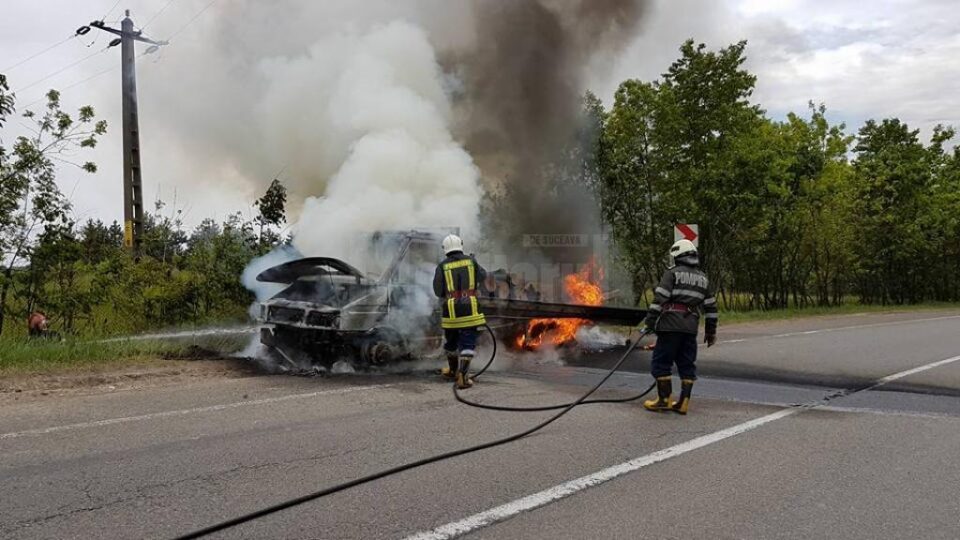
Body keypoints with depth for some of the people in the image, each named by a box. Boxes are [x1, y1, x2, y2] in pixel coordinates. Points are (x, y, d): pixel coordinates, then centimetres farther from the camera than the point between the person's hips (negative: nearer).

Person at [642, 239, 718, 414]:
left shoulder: (672, 273, -1)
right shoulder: (703, 278, 18)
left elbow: (659, 299, -11)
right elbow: (711, 306, 20)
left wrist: (650, 321, -8)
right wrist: (711, 331, 25)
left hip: (671, 324, -6)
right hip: (691, 327, 6)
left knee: (661, 361, 2)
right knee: (687, 364, 10)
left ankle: (665, 399, 3)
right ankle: (684, 402, 8)